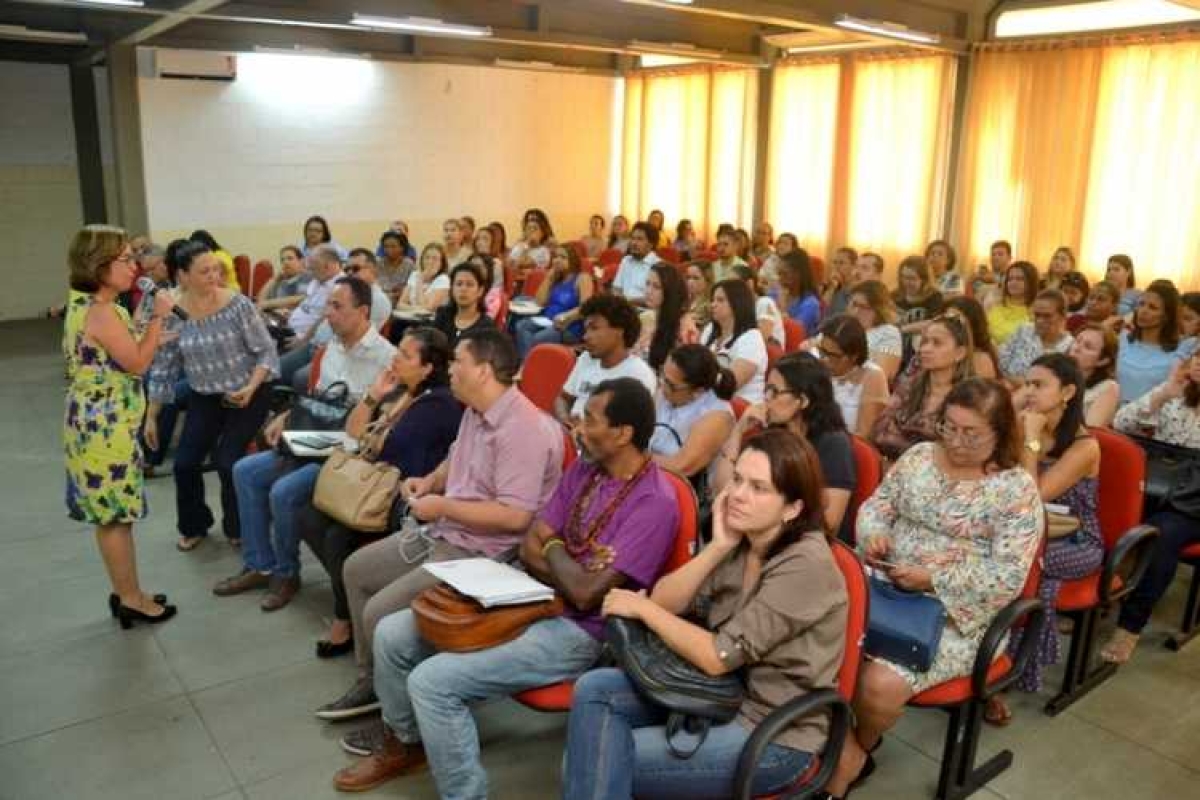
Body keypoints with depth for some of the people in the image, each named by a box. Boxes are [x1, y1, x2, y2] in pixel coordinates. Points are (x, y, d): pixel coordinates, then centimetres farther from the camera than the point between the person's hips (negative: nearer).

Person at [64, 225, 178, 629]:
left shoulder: (85, 305, 12)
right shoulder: (101, 312, -20)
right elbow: (137, 364, -16)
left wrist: (149, 330, 15)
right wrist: (158, 317, -12)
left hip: (99, 422, 10)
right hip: (105, 425, -10)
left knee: (112, 515, 16)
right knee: (116, 516, 1)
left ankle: (126, 594, 27)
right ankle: (132, 600, 12)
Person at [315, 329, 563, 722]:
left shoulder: (524, 429, -26)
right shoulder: (476, 410, 5)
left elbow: (515, 516, -30)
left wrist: (442, 506, -22)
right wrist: (431, 480, 4)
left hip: (481, 553, -10)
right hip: (441, 533, 11)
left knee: (380, 613, -16)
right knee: (356, 569, 17)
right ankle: (372, 682, 30)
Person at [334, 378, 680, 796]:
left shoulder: (655, 503, -21)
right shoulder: (584, 469, 5)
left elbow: (586, 594, -24)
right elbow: (530, 547, 5)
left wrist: (554, 548, -5)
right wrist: (573, 572, -14)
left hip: (578, 631, -8)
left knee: (432, 681, -22)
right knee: (392, 634, 4)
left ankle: (464, 793, 0)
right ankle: (404, 742, 29)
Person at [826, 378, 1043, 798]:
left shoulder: (1017, 488, -9)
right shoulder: (920, 455, 7)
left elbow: (1008, 577, -14)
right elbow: (877, 504, 11)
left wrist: (933, 580, -24)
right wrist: (873, 535, -12)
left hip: (956, 617, -5)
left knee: (881, 684, -26)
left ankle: (859, 746, 11)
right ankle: (846, 753, 0)